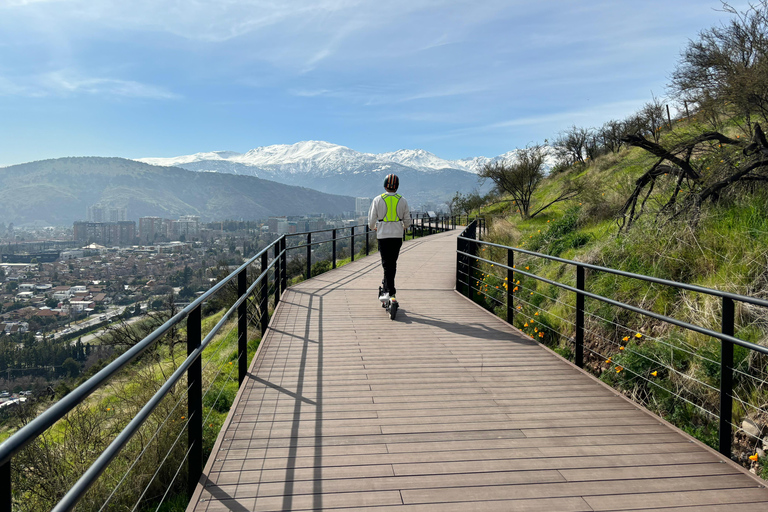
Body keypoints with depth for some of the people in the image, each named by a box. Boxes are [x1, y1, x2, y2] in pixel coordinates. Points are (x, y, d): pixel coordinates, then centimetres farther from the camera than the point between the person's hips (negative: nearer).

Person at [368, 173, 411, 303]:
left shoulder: (378, 200, -4)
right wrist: (404, 227, 31)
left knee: (387, 263, -2)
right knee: (392, 262, 14)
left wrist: (373, 227, 23)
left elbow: (372, 219, 1)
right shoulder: (402, 200, 2)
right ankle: (387, 284, 22)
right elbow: (407, 220, 9)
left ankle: (389, 291, -10)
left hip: (383, 235, -2)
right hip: (397, 235, 2)